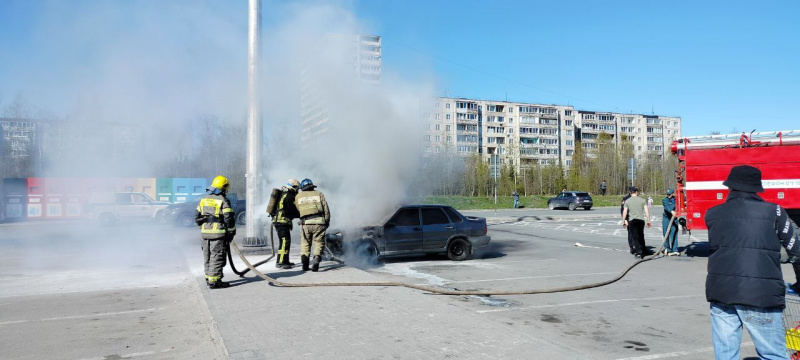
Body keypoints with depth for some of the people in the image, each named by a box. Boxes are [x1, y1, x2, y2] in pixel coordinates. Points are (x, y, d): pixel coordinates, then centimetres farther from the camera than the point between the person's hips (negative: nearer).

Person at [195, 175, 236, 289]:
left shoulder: (204, 199, 12)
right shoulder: (223, 200, -10)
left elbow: (197, 217, 16)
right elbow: (228, 218, -12)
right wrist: (231, 232, 0)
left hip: (205, 233, 7)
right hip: (218, 234, -7)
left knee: (208, 257, 16)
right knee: (217, 257, -2)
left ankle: (208, 278, 24)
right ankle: (213, 281, -1)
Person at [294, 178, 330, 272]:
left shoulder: (298, 196, 16)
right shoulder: (319, 194, 13)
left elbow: (297, 210, 18)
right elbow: (326, 210, 7)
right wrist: (327, 222, 14)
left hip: (305, 223, 1)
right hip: (319, 222, -1)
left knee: (305, 243, 15)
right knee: (318, 243, 3)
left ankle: (304, 262, 2)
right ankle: (317, 258, -20)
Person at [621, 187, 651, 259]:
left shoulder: (627, 201, 0)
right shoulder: (642, 200, 4)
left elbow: (624, 212, -1)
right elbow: (647, 211, 2)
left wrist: (623, 222, 7)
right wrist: (648, 221, 8)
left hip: (632, 220, -2)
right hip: (641, 220, 2)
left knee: (635, 237, 1)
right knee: (641, 236, 18)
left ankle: (638, 253, -6)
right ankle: (643, 251, 30)